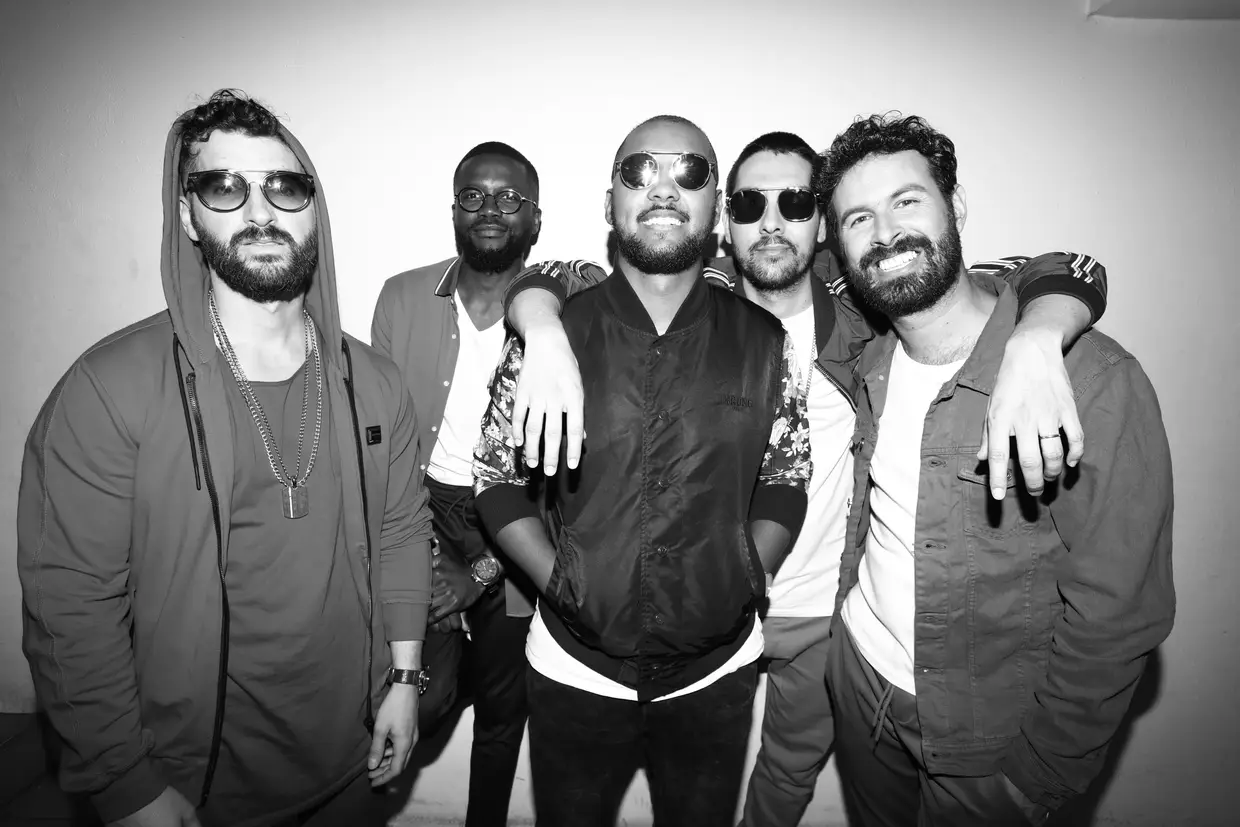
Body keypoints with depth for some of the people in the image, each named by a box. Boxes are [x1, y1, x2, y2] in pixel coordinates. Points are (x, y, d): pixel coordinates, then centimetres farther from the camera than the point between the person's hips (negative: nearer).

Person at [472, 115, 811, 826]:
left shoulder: (764, 342, -5)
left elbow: (786, 481, 4)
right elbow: (497, 477, -1)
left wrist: (744, 579, -7)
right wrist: (558, 579, -10)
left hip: (717, 672, 1)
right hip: (576, 668, 0)